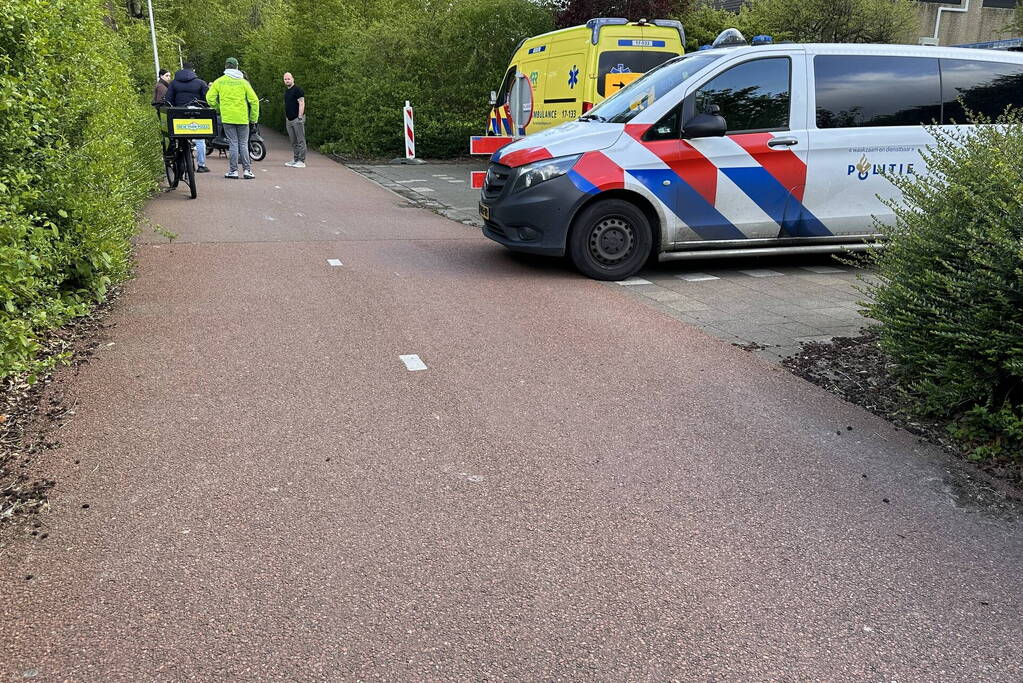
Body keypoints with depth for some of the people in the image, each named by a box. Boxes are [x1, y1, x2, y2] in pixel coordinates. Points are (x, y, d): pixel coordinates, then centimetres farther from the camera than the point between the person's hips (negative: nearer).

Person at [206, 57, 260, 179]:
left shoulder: (219, 81, 3)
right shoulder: (243, 82, 3)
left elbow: (210, 97, -2)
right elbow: (254, 100, -1)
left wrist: (218, 109, 14)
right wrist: (254, 118, 8)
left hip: (227, 118, 0)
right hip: (242, 118, 0)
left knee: (233, 144, 3)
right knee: (243, 144, 6)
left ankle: (233, 171, 3)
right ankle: (247, 170, 1)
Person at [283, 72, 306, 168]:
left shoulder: (297, 90, -8)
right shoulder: (286, 91, 19)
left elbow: (301, 103, -14)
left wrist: (300, 117, -20)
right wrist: (287, 116, 18)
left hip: (297, 119, -9)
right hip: (289, 120, 9)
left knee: (300, 141, -7)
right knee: (294, 142, 10)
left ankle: (301, 161, -7)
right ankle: (296, 160, 14)